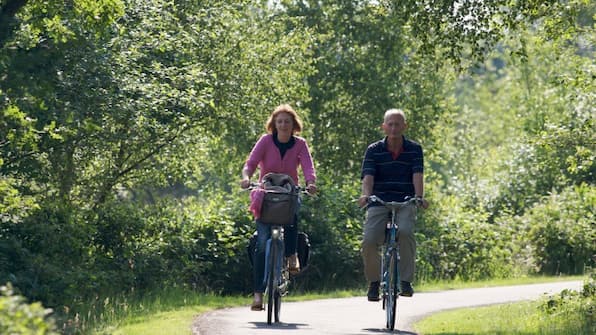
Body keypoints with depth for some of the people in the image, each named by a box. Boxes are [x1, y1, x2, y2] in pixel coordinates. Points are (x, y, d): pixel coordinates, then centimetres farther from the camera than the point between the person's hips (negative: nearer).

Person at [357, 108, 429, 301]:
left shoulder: (414, 149, 5)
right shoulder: (374, 150, 4)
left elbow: (417, 175, -8)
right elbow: (368, 177, -7)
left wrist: (419, 196, -27)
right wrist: (366, 195, -28)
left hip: (405, 202, -1)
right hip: (379, 202, 1)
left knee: (405, 232, -32)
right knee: (369, 241, -21)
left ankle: (406, 280, -21)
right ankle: (374, 281, 4)